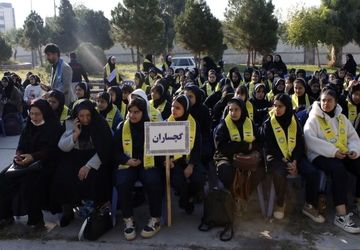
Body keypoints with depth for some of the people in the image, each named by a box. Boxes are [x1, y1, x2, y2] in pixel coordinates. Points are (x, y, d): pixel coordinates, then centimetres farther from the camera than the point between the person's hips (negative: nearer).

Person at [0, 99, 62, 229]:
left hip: (45, 164, -6)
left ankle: (35, 218, -17)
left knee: (29, 182, -32)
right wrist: (18, 155, -11)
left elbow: (51, 150, -13)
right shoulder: (28, 126, 13)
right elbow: (21, 146, 13)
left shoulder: (54, 128, -5)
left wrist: (33, 157, -27)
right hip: (27, 162, 6)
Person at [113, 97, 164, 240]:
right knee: (122, 183, -30)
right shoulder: (122, 127, 7)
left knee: (153, 182, -32)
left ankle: (155, 219, -11)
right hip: (127, 164, 1)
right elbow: (115, 150, 8)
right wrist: (127, 160, -9)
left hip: (148, 164, -1)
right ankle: (128, 219, -11)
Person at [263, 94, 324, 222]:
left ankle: (310, 206, -1)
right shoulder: (268, 123, 0)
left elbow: (300, 144, 6)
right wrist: (285, 162, -15)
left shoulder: (295, 122, 8)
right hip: (276, 157, -3)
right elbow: (269, 146, -5)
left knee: (313, 172, -20)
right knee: (280, 173, -35)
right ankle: (280, 204, -9)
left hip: (294, 157, 3)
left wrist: (295, 161, -12)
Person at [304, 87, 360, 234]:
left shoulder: (342, 118, 18)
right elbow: (310, 139, -16)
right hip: (321, 155, -6)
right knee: (339, 170, -35)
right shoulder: (314, 118, -1)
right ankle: (341, 216, -34)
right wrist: (332, 151, -21)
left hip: (343, 154, 6)